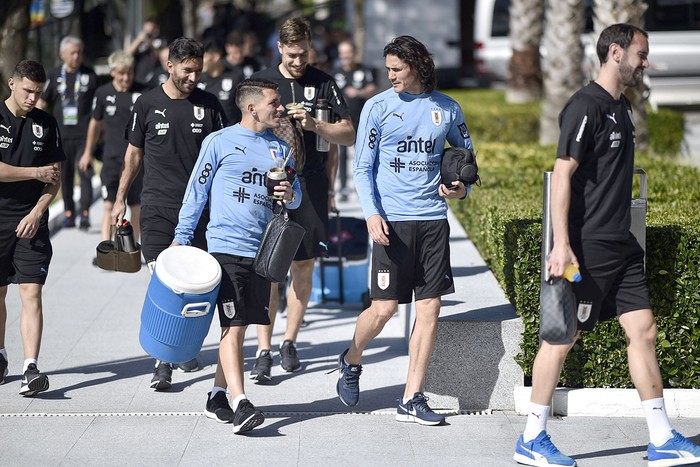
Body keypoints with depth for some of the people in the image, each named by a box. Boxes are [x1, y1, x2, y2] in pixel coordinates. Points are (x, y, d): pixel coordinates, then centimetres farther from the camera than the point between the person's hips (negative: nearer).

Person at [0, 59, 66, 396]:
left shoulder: (46, 124, 7)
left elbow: (55, 180, 8)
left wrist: (38, 211, -7)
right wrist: (36, 172, -10)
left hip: (32, 220, 1)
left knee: (31, 293, -10)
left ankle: (31, 369, -16)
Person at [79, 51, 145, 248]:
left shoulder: (142, 93, -3)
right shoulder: (103, 93, 1)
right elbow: (96, 122, 16)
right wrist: (88, 152, 23)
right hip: (112, 157, 0)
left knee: (136, 206, 8)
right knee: (109, 205, -8)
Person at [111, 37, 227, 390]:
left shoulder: (208, 104, 4)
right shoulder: (148, 104, 1)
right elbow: (134, 153, 11)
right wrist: (120, 199, 11)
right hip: (157, 206, -2)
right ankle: (163, 362, -10)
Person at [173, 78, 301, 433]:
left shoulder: (280, 149, 15)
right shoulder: (220, 142, 0)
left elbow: (297, 198, 18)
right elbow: (197, 191, 2)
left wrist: (289, 194, -6)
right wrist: (181, 238, -1)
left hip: (262, 251, 5)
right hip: (226, 247, -5)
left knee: (238, 327, 9)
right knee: (233, 327, -12)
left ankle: (218, 396, 20)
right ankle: (240, 405, -18)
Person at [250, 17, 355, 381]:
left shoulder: (324, 83, 6)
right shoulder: (262, 81, 5)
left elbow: (348, 135, 3)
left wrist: (314, 125, -13)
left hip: (311, 185, 1)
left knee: (303, 268, 6)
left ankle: (289, 342, 19)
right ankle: (263, 351, -6)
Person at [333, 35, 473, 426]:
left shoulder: (447, 108, 7)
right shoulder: (378, 107, 1)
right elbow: (363, 167, 1)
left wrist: (462, 188, 0)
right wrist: (372, 213, -12)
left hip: (433, 218, 3)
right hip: (392, 221, -3)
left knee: (430, 308, 0)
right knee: (384, 308, -5)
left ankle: (412, 399, 6)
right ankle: (351, 363, 25)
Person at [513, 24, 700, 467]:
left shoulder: (622, 106, 15)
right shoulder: (585, 106, -13)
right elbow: (563, 175, -18)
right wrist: (561, 245, -23)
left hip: (621, 245, 9)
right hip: (586, 246, -9)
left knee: (644, 332, 6)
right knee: (562, 338, 0)